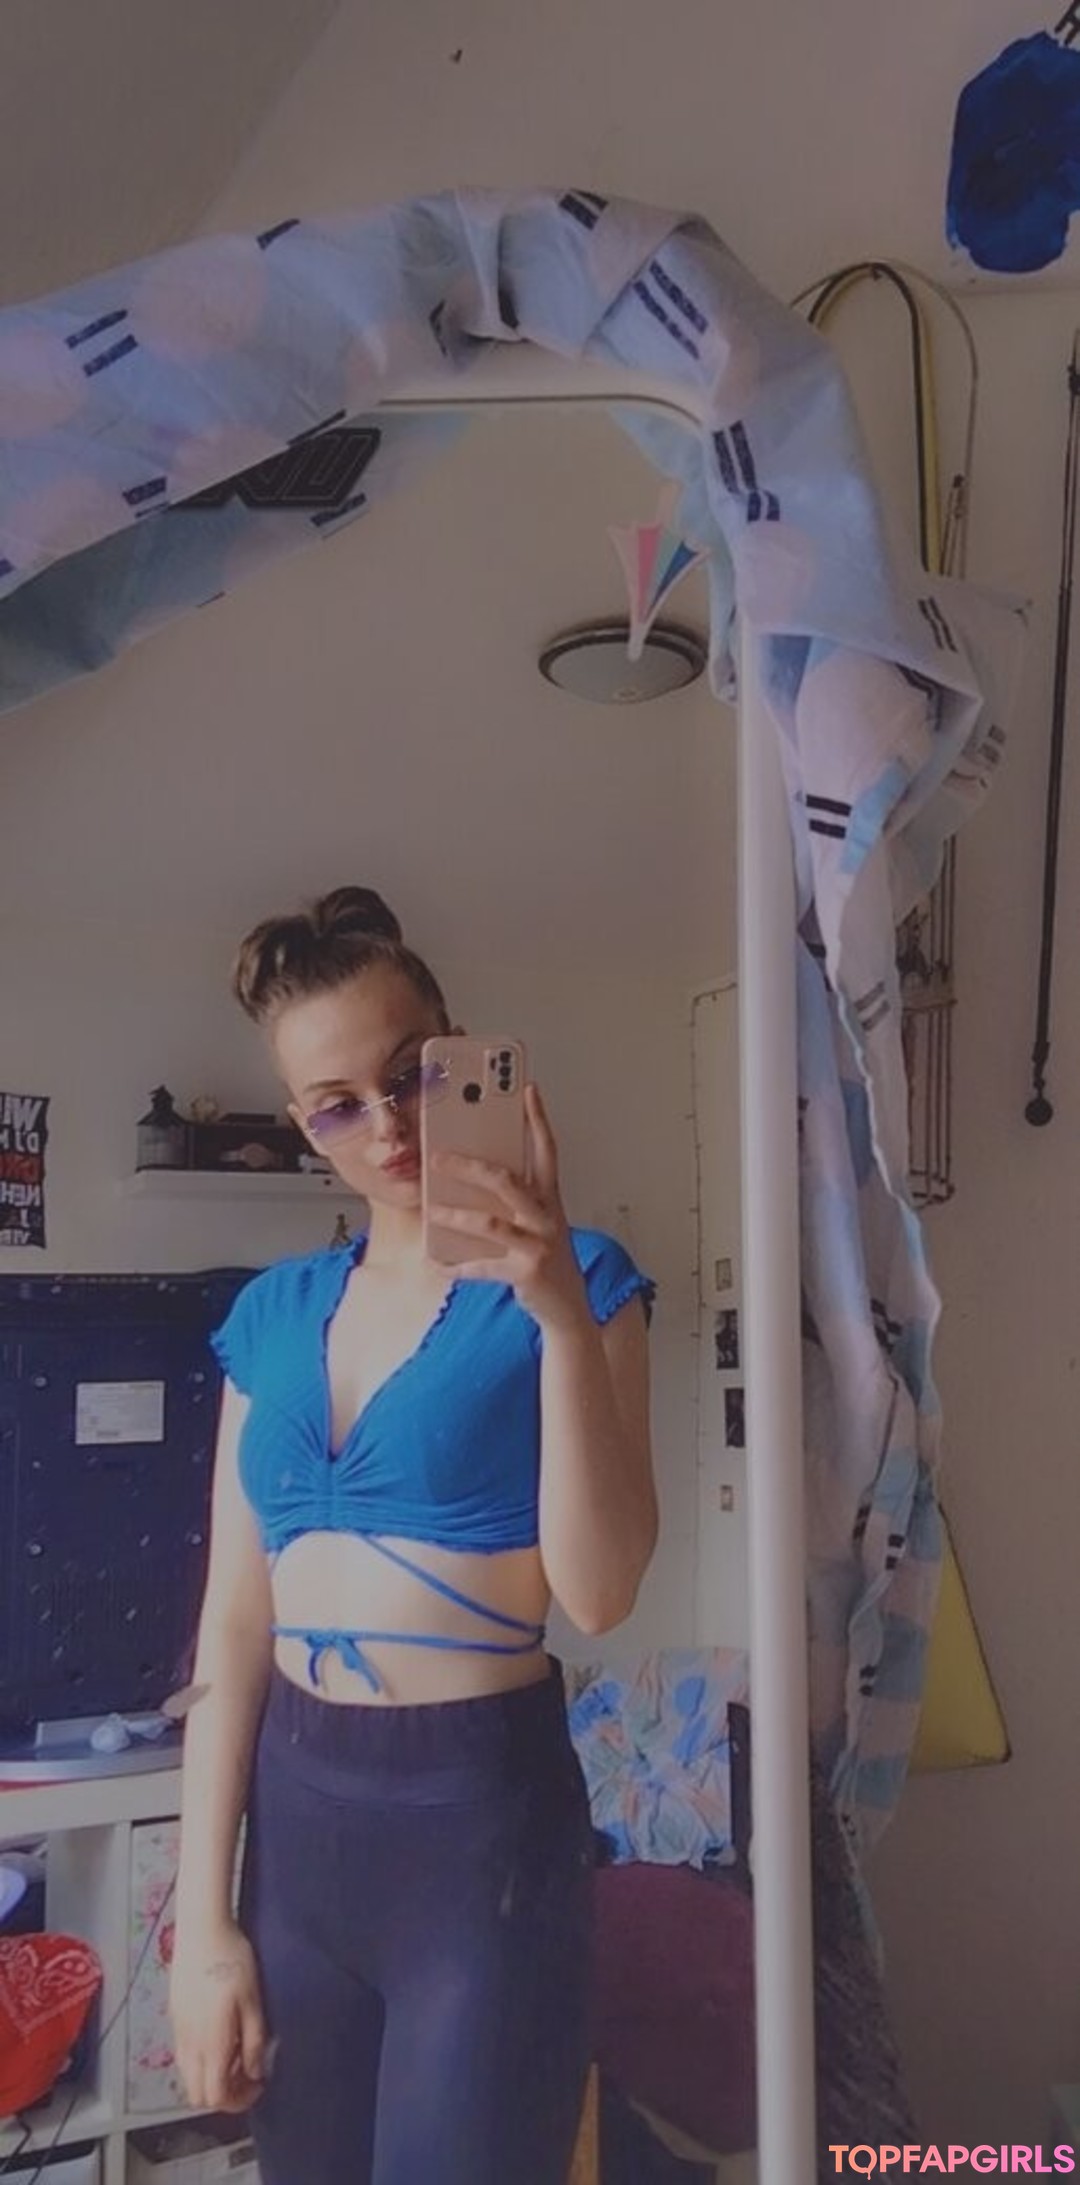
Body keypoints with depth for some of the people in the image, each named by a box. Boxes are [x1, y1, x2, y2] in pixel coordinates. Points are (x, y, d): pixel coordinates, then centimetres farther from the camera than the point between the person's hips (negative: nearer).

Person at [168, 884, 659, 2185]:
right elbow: (234, 1617, 4)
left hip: (482, 1807, -4)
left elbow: (596, 1593, -18)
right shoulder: (273, 1313, 3)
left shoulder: (575, 1285, -9)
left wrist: (562, 1314, -29)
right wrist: (202, 1919, 3)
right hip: (295, 1806, 5)